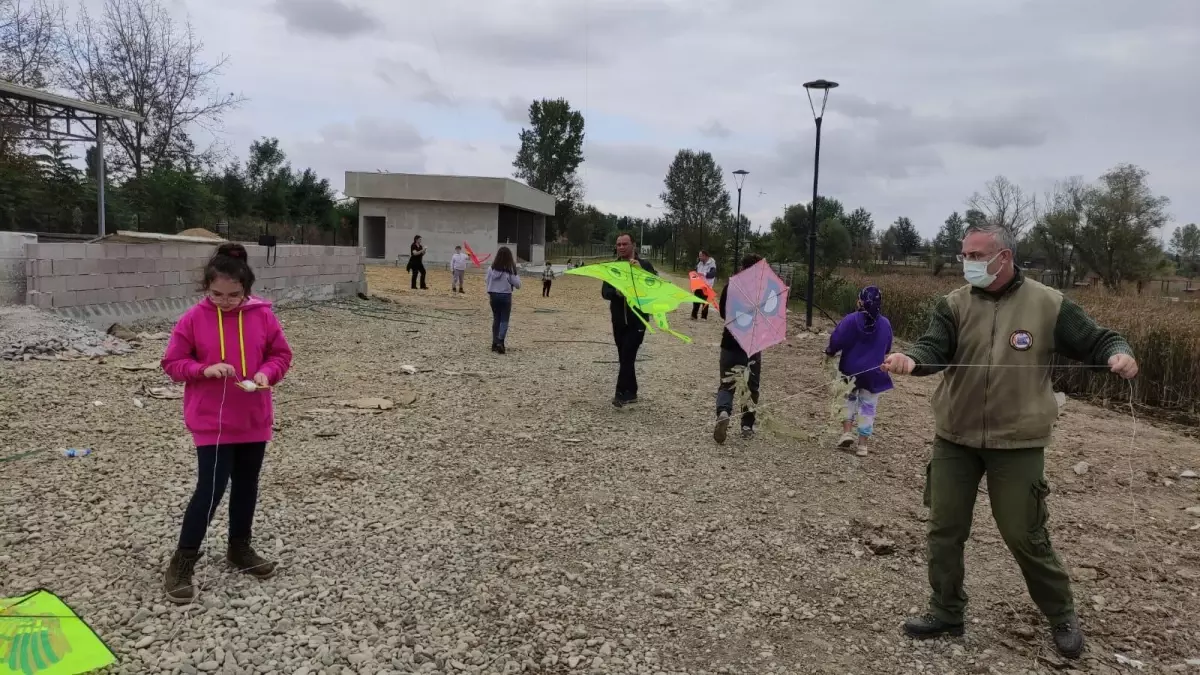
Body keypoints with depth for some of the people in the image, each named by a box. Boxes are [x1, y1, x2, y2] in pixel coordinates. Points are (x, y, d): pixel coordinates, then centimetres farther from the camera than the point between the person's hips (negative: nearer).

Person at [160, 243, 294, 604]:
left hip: (254, 420, 3)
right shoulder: (193, 319, -8)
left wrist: (267, 373, -14)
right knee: (210, 490, -5)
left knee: (246, 485, 16)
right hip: (211, 422, -3)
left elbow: (281, 354, 6)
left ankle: (240, 547, 35)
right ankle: (182, 563, 11)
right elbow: (172, 363, -2)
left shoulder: (263, 316, -4)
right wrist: (204, 369, -20)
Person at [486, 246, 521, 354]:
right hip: (505, 296, -4)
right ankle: (500, 342, -14)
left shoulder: (492, 268, -2)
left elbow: (488, 282, 5)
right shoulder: (510, 269, -11)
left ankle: (495, 343, 16)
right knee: (504, 320, 2)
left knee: (496, 319, 14)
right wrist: (517, 275, 8)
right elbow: (517, 284, -6)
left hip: (493, 295, 4)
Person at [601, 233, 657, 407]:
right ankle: (631, 392, 19)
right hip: (618, 320, 4)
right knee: (624, 358, 9)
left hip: (637, 320, -4)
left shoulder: (645, 265, -2)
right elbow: (605, 292, 0)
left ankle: (621, 393, -11)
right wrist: (616, 292, -22)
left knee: (628, 357, -12)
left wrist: (641, 270, -26)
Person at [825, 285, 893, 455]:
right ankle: (862, 445, 14)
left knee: (848, 399, 21)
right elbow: (886, 349, 11)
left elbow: (836, 341, -15)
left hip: (850, 370, -2)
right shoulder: (885, 324, -2)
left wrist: (829, 353, 5)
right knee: (868, 406, 12)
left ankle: (847, 432, 5)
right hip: (874, 373, 2)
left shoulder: (851, 320, -16)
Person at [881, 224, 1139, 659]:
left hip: (1016, 443, -2)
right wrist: (911, 359, -39)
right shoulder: (955, 305, -1)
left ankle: (1062, 616, 32)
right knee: (944, 529, 9)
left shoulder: (1048, 305, -4)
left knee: (1024, 536, 7)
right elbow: (933, 347, -15)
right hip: (954, 439, 3)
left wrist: (1120, 354, -23)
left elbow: (1096, 341, 1)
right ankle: (946, 613, 28)